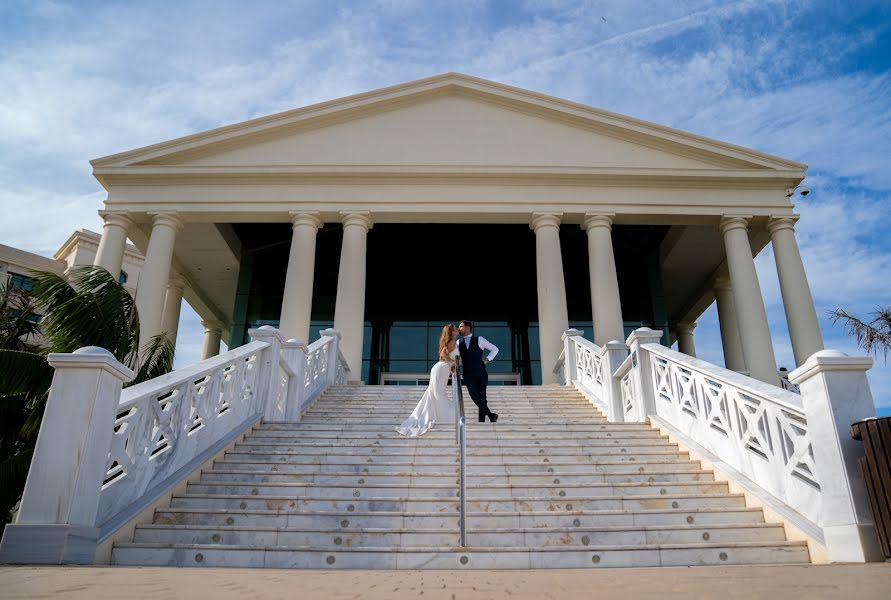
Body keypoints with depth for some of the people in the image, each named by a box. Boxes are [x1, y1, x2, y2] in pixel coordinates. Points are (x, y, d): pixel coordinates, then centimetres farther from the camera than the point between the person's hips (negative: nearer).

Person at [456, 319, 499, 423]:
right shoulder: (459, 343, 13)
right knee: (474, 396, -16)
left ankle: (482, 420, 2)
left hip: (481, 373, -1)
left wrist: (487, 360, 2)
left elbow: (495, 349, 10)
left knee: (482, 397, -3)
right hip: (468, 374, 1)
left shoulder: (479, 339, 6)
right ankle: (490, 414, -7)